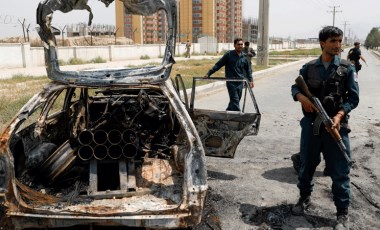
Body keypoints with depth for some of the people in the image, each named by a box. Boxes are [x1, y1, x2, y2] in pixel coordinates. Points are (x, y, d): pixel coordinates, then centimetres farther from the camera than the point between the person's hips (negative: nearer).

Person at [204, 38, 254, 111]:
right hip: (231, 82, -5)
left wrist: (250, 80, 8)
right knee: (235, 101, -10)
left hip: (240, 82, 5)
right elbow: (218, 65, -5)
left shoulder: (244, 57, 7)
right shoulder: (229, 54, -5)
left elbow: (248, 69, 18)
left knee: (235, 100, 12)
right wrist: (209, 73, -10)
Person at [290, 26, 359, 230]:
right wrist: (301, 97, -16)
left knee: (339, 171, 2)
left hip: (336, 125, -2)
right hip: (311, 123, 2)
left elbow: (353, 97, -2)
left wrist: (339, 115, -18)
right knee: (307, 164, 14)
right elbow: (295, 87, 7)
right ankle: (304, 198, 36)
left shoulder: (347, 68, 1)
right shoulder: (309, 67, 5)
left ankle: (342, 214, 16)